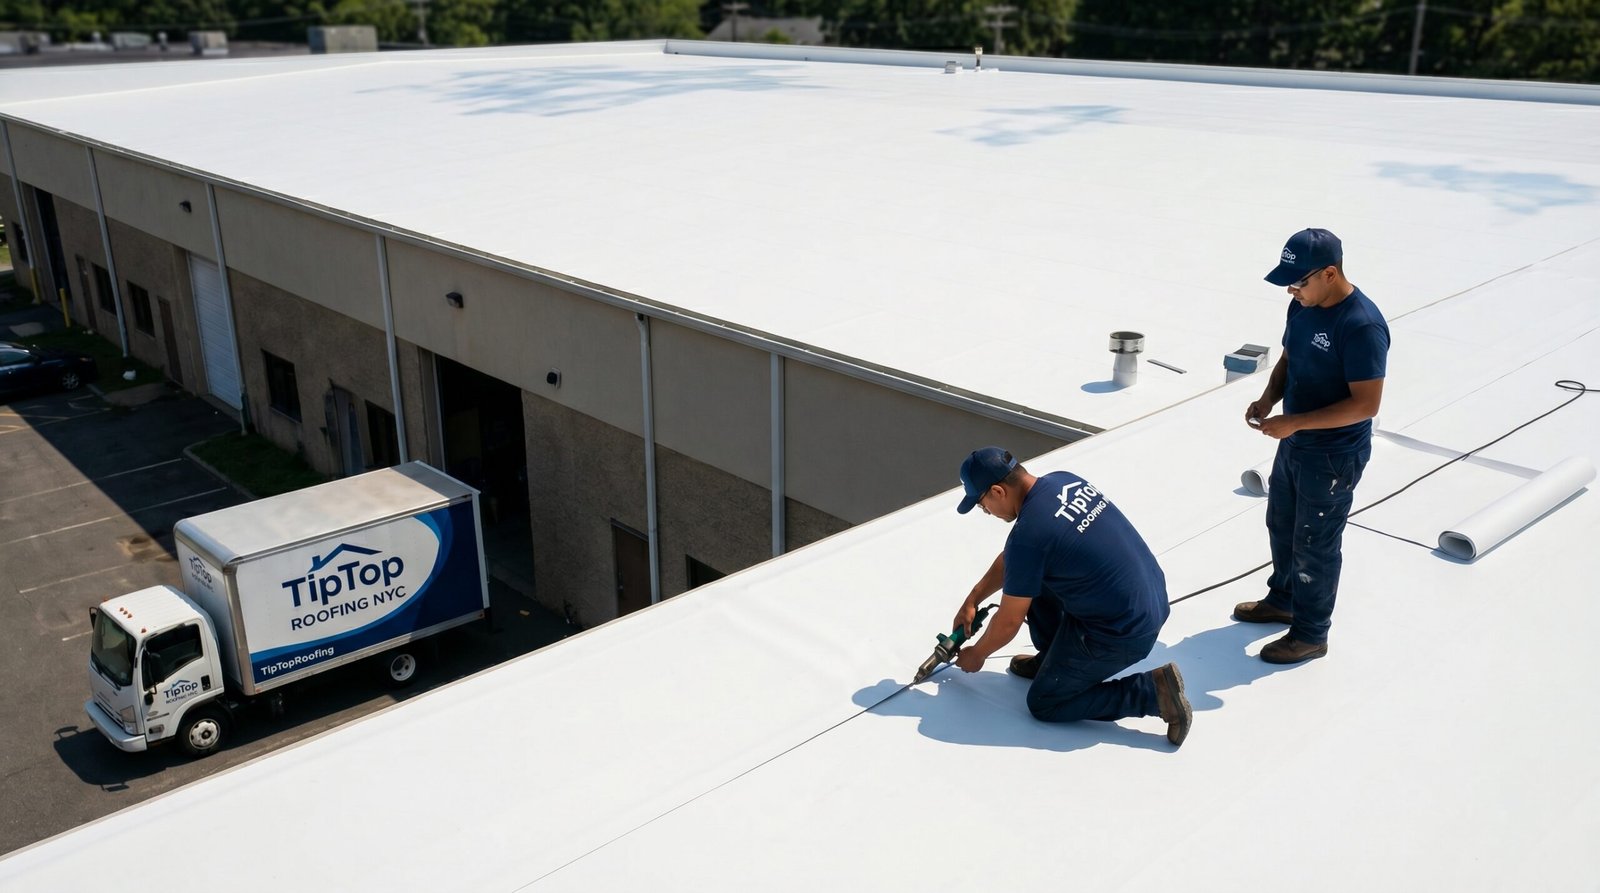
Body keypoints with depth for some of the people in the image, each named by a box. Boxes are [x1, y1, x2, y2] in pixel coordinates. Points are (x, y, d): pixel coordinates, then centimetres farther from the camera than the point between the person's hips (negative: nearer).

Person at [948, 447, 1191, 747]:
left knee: (1043, 704, 7)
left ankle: (1153, 691, -1)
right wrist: (972, 601, 20)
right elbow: (1011, 560, 17)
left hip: (1125, 635, -9)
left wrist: (976, 655, 9)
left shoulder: (1027, 535, -24)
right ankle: (1055, 658, 28)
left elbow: (1008, 623, -10)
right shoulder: (1063, 481, 2)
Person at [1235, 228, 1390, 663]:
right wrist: (1268, 399, -8)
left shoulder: (1362, 326, -27)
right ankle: (1282, 600, 46)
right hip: (1294, 444, 9)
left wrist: (1294, 422, -28)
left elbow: (1366, 403, -27)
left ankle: (1311, 634, 24)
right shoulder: (1303, 306, -1)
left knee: (1315, 545, 6)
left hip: (1333, 458, -9)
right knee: (1281, 525, 24)